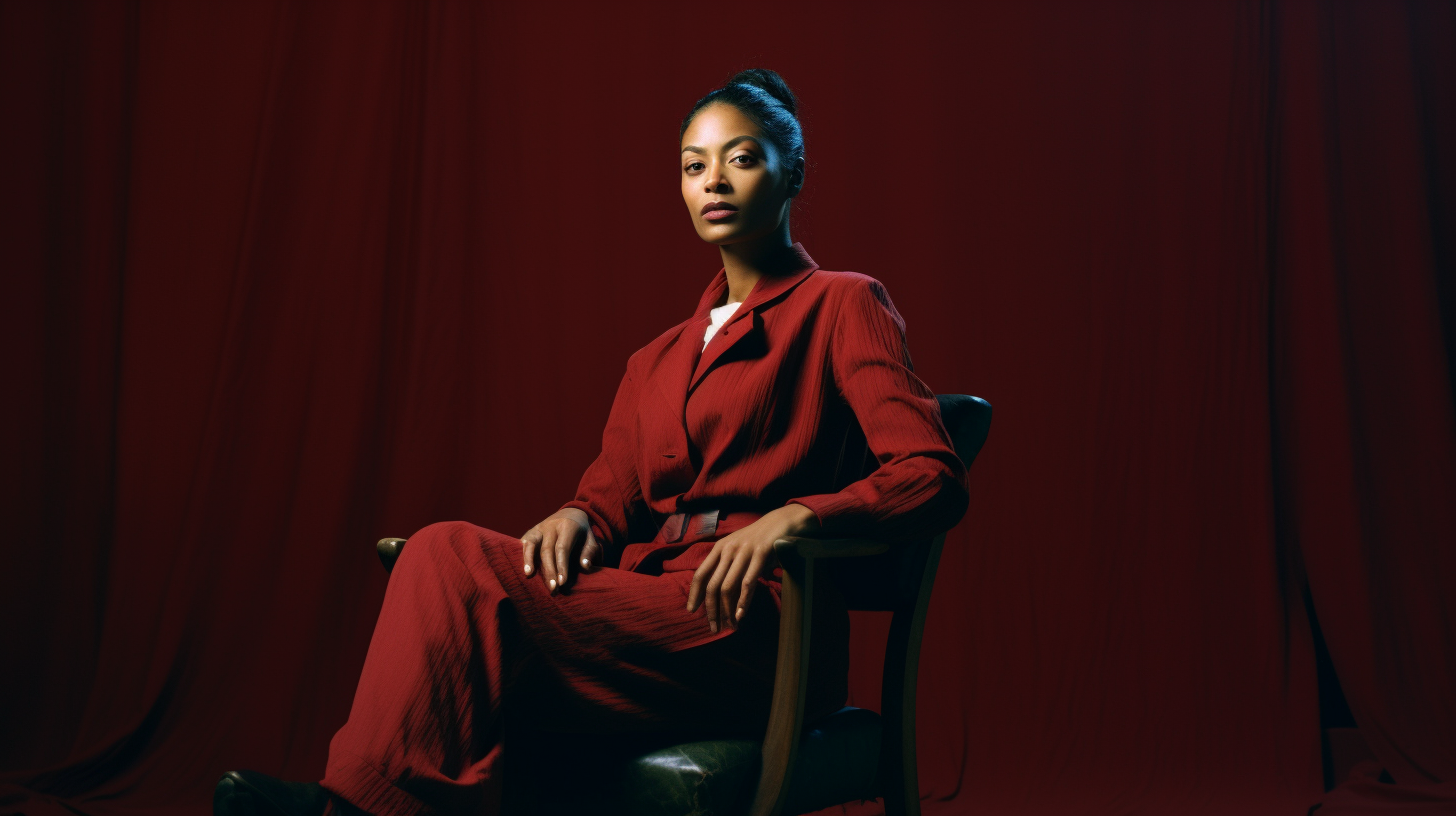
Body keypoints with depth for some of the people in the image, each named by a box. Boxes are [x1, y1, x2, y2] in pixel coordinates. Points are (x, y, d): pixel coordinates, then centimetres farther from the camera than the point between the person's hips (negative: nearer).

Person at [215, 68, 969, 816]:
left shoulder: (842, 306, 5)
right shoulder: (659, 360, 24)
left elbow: (934, 480, -7)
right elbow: (613, 498, 17)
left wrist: (790, 515, -22)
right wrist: (578, 518, -7)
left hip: (751, 633, -6)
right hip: (646, 610, 6)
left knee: (463, 571, -23)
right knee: (444, 550, -22)